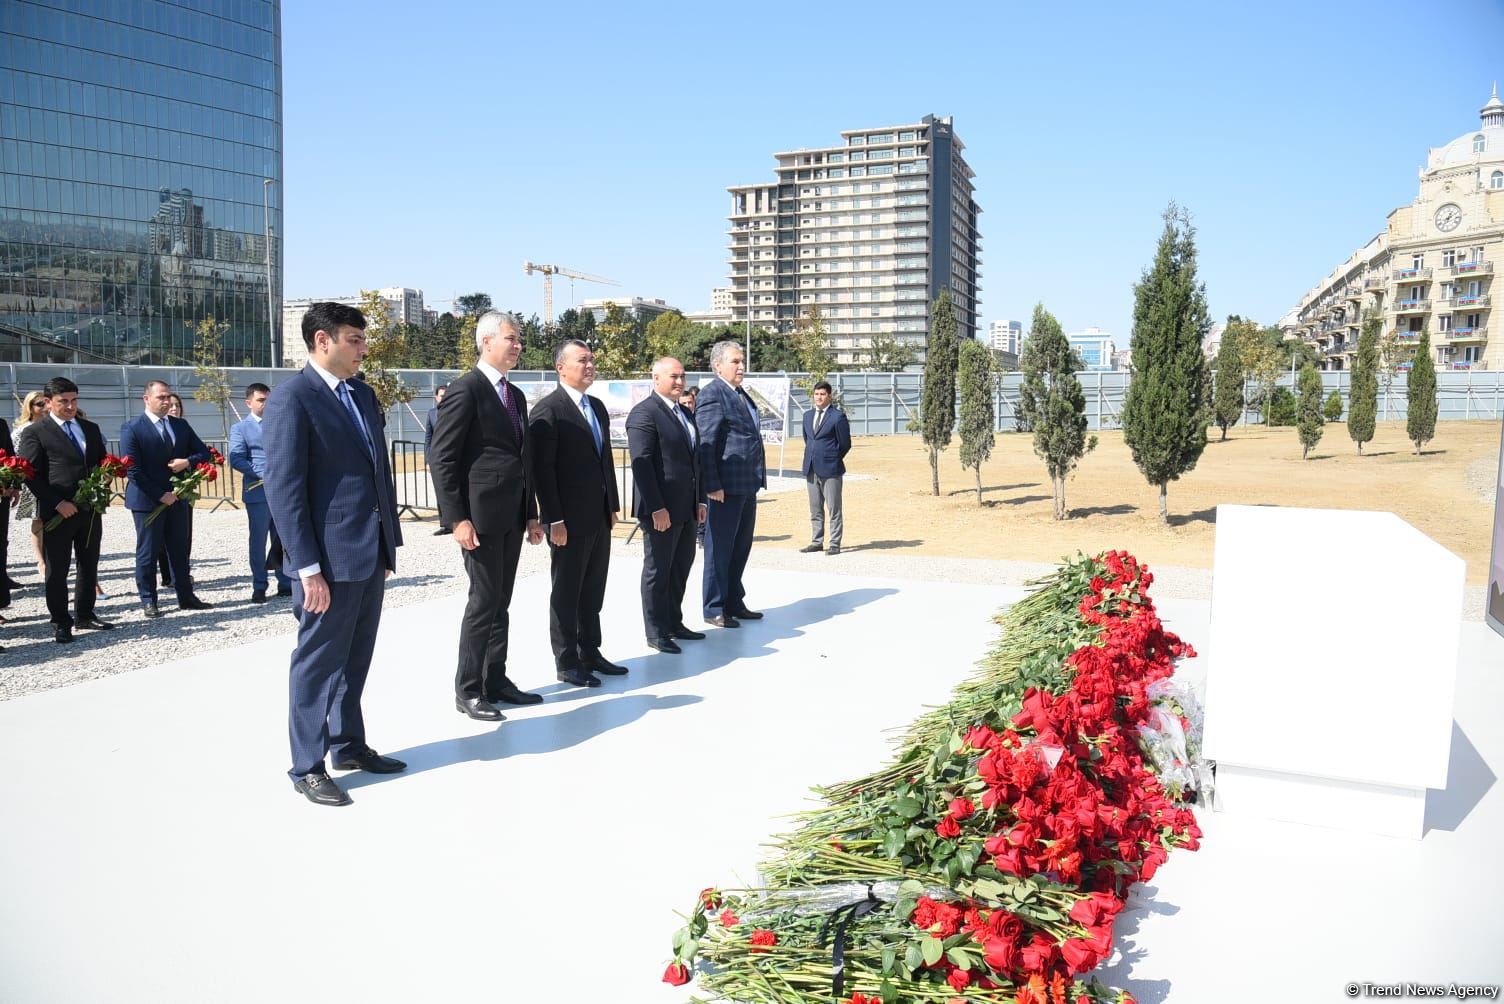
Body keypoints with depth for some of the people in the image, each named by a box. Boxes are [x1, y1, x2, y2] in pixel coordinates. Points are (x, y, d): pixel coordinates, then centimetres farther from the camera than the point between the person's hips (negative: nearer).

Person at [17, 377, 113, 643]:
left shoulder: (91, 429, 13)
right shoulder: (35, 432, -3)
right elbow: (32, 475, -9)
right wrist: (58, 503, -16)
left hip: (90, 509, 5)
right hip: (58, 512, -5)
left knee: (89, 566, 12)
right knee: (57, 570, 4)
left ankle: (85, 615, 25)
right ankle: (61, 623, 13)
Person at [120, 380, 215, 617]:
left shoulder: (181, 425, 10)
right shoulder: (132, 429, -7)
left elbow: (204, 453, 11)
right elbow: (133, 470, -13)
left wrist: (188, 461, -11)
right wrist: (160, 495, -16)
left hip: (177, 498, 5)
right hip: (148, 500, -5)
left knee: (180, 550, 11)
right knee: (147, 552, 4)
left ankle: (186, 597, 18)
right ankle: (148, 601, 12)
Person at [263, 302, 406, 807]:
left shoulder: (363, 393, 13)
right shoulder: (291, 397, -11)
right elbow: (284, 488, -15)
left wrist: (389, 543, 14)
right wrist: (307, 567, -19)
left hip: (371, 553, 8)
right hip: (330, 557, -7)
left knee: (355, 659, 18)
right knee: (318, 662, 4)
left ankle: (349, 745, 33)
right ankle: (307, 767, 18)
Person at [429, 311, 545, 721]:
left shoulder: (516, 395, 16)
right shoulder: (466, 390, -10)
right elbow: (441, 458, -14)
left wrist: (531, 514, 16)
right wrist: (457, 519, -19)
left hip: (512, 517, 8)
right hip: (480, 515, -8)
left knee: (501, 602, 13)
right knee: (484, 600, -4)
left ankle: (495, 680, 22)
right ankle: (468, 691, 7)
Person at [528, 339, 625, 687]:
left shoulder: (597, 407, 13)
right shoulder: (549, 410, -11)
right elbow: (542, 469, -15)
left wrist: (612, 506, 14)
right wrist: (554, 520, -18)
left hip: (600, 517, 7)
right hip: (570, 520, -7)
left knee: (593, 591, 15)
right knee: (566, 592, 4)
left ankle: (590, 653, 26)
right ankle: (566, 662, 14)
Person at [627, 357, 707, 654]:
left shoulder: (685, 413, 15)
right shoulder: (644, 413, -13)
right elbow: (641, 463, -19)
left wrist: (700, 499, 14)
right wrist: (657, 508, -22)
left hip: (686, 507, 9)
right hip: (661, 509, -9)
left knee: (681, 567, 16)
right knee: (658, 570, 2)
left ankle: (674, 623, 29)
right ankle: (656, 632, 13)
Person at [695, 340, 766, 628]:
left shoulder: (742, 396, 18)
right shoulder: (711, 394, -10)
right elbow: (706, 442, -16)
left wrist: (757, 480, 19)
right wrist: (712, 485, -21)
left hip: (747, 486, 9)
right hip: (725, 487, -9)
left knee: (740, 548, 16)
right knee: (720, 549, 1)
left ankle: (734, 603, 27)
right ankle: (714, 609, 10)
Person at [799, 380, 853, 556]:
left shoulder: (838, 416, -6)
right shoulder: (807, 415, 14)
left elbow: (845, 444, -3)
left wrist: (832, 459, 2)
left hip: (830, 469, -6)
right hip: (811, 468, 6)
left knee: (833, 509, -2)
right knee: (815, 509, 12)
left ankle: (835, 544, 3)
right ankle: (817, 542, 19)